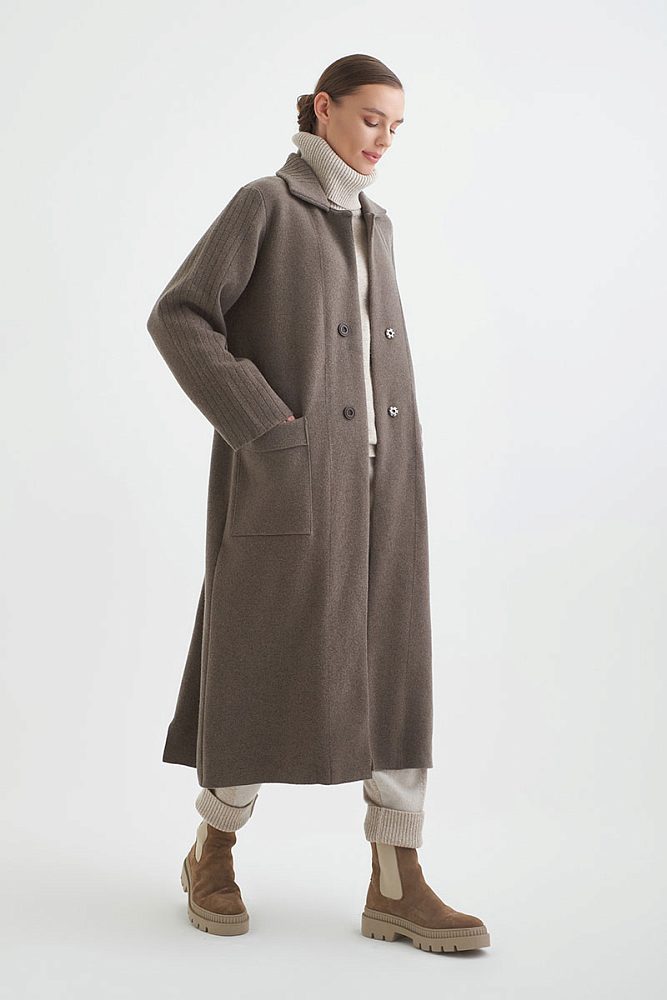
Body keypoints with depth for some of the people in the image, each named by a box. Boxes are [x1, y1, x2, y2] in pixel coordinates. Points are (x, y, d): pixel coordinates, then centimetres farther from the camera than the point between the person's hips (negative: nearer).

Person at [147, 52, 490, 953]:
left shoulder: (375, 225, 18)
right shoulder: (263, 205, -2)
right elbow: (177, 318, -8)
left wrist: (397, 464, 11)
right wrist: (263, 424, -15)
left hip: (376, 476, 6)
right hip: (289, 472, -6)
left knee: (390, 664, 0)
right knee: (272, 660, -1)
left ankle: (396, 886, 4)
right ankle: (213, 851, 19)